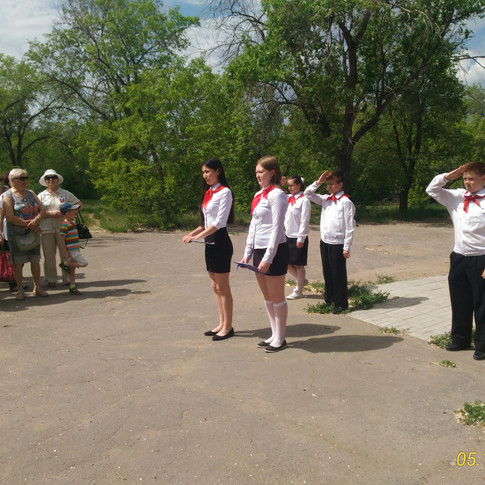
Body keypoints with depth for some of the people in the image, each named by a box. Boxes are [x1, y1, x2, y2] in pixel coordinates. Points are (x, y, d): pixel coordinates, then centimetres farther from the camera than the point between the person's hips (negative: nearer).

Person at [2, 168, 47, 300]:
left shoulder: (31, 193, 13)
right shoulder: (7, 196, -4)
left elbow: (42, 209, 7)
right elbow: (10, 217, -14)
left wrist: (36, 220, -14)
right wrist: (29, 224, -15)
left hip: (33, 232, 4)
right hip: (16, 234, -4)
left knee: (36, 260, 5)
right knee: (17, 262, 0)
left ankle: (37, 288, 14)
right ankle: (20, 290, 10)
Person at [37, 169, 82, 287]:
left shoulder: (66, 194, 8)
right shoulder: (41, 196, 11)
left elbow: (79, 205, 8)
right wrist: (51, 213, -12)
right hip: (47, 229, 1)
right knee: (49, 255, 2)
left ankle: (67, 278, 12)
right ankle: (51, 279, 13)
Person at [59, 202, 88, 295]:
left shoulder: (72, 223, 15)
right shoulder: (64, 224, -14)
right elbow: (62, 239, -17)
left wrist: (78, 249, 25)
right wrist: (64, 252, -19)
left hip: (75, 250, 9)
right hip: (71, 251, -9)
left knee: (72, 270, 12)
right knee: (84, 263, -10)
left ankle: (72, 288, 17)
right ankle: (65, 264, 1)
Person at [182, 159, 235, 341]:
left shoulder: (224, 192, -10)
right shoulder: (208, 193, 14)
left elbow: (219, 222, -18)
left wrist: (198, 236, -20)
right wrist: (191, 234, 4)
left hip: (220, 242, -9)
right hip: (209, 243, 9)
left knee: (222, 288, -1)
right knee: (215, 287, 13)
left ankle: (228, 327, 9)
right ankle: (222, 324, 22)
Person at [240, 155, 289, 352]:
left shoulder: (276, 194, -12)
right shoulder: (259, 195, 13)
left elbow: (277, 228, -17)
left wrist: (268, 257, -19)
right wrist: (248, 252, 12)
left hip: (274, 251, -9)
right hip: (259, 249, 9)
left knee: (276, 297, 2)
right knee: (267, 297, 15)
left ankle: (280, 339, 15)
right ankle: (274, 335, 27)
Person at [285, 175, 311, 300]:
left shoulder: (304, 200, -11)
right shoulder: (288, 199, 10)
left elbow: (304, 221, -14)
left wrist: (301, 238, -15)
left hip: (298, 238, -7)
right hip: (288, 236, 7)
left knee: (299, 265, 3)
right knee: (287, 264, 11)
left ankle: (298, 291, 15)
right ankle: (302, 280, 33)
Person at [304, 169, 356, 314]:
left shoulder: (346, 202, -10)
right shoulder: (325, 199, 9)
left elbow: (350, 226, -11)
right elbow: (307, 194, 13)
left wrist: (346, 247, -13)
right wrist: (318, 182, 1)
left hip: (338, 244, -6)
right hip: (324, 242, 6)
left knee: (338, 275, 3)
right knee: (327, 273, 15)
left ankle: (341, 303, 16)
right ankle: (329, 299, 29)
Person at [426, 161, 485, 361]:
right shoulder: (457, 197, 6)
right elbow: (431, 190, 14)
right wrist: (447, 176, -1)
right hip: (459, 258, 6)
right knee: (459, 302, 17)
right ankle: (460, 338, 34)